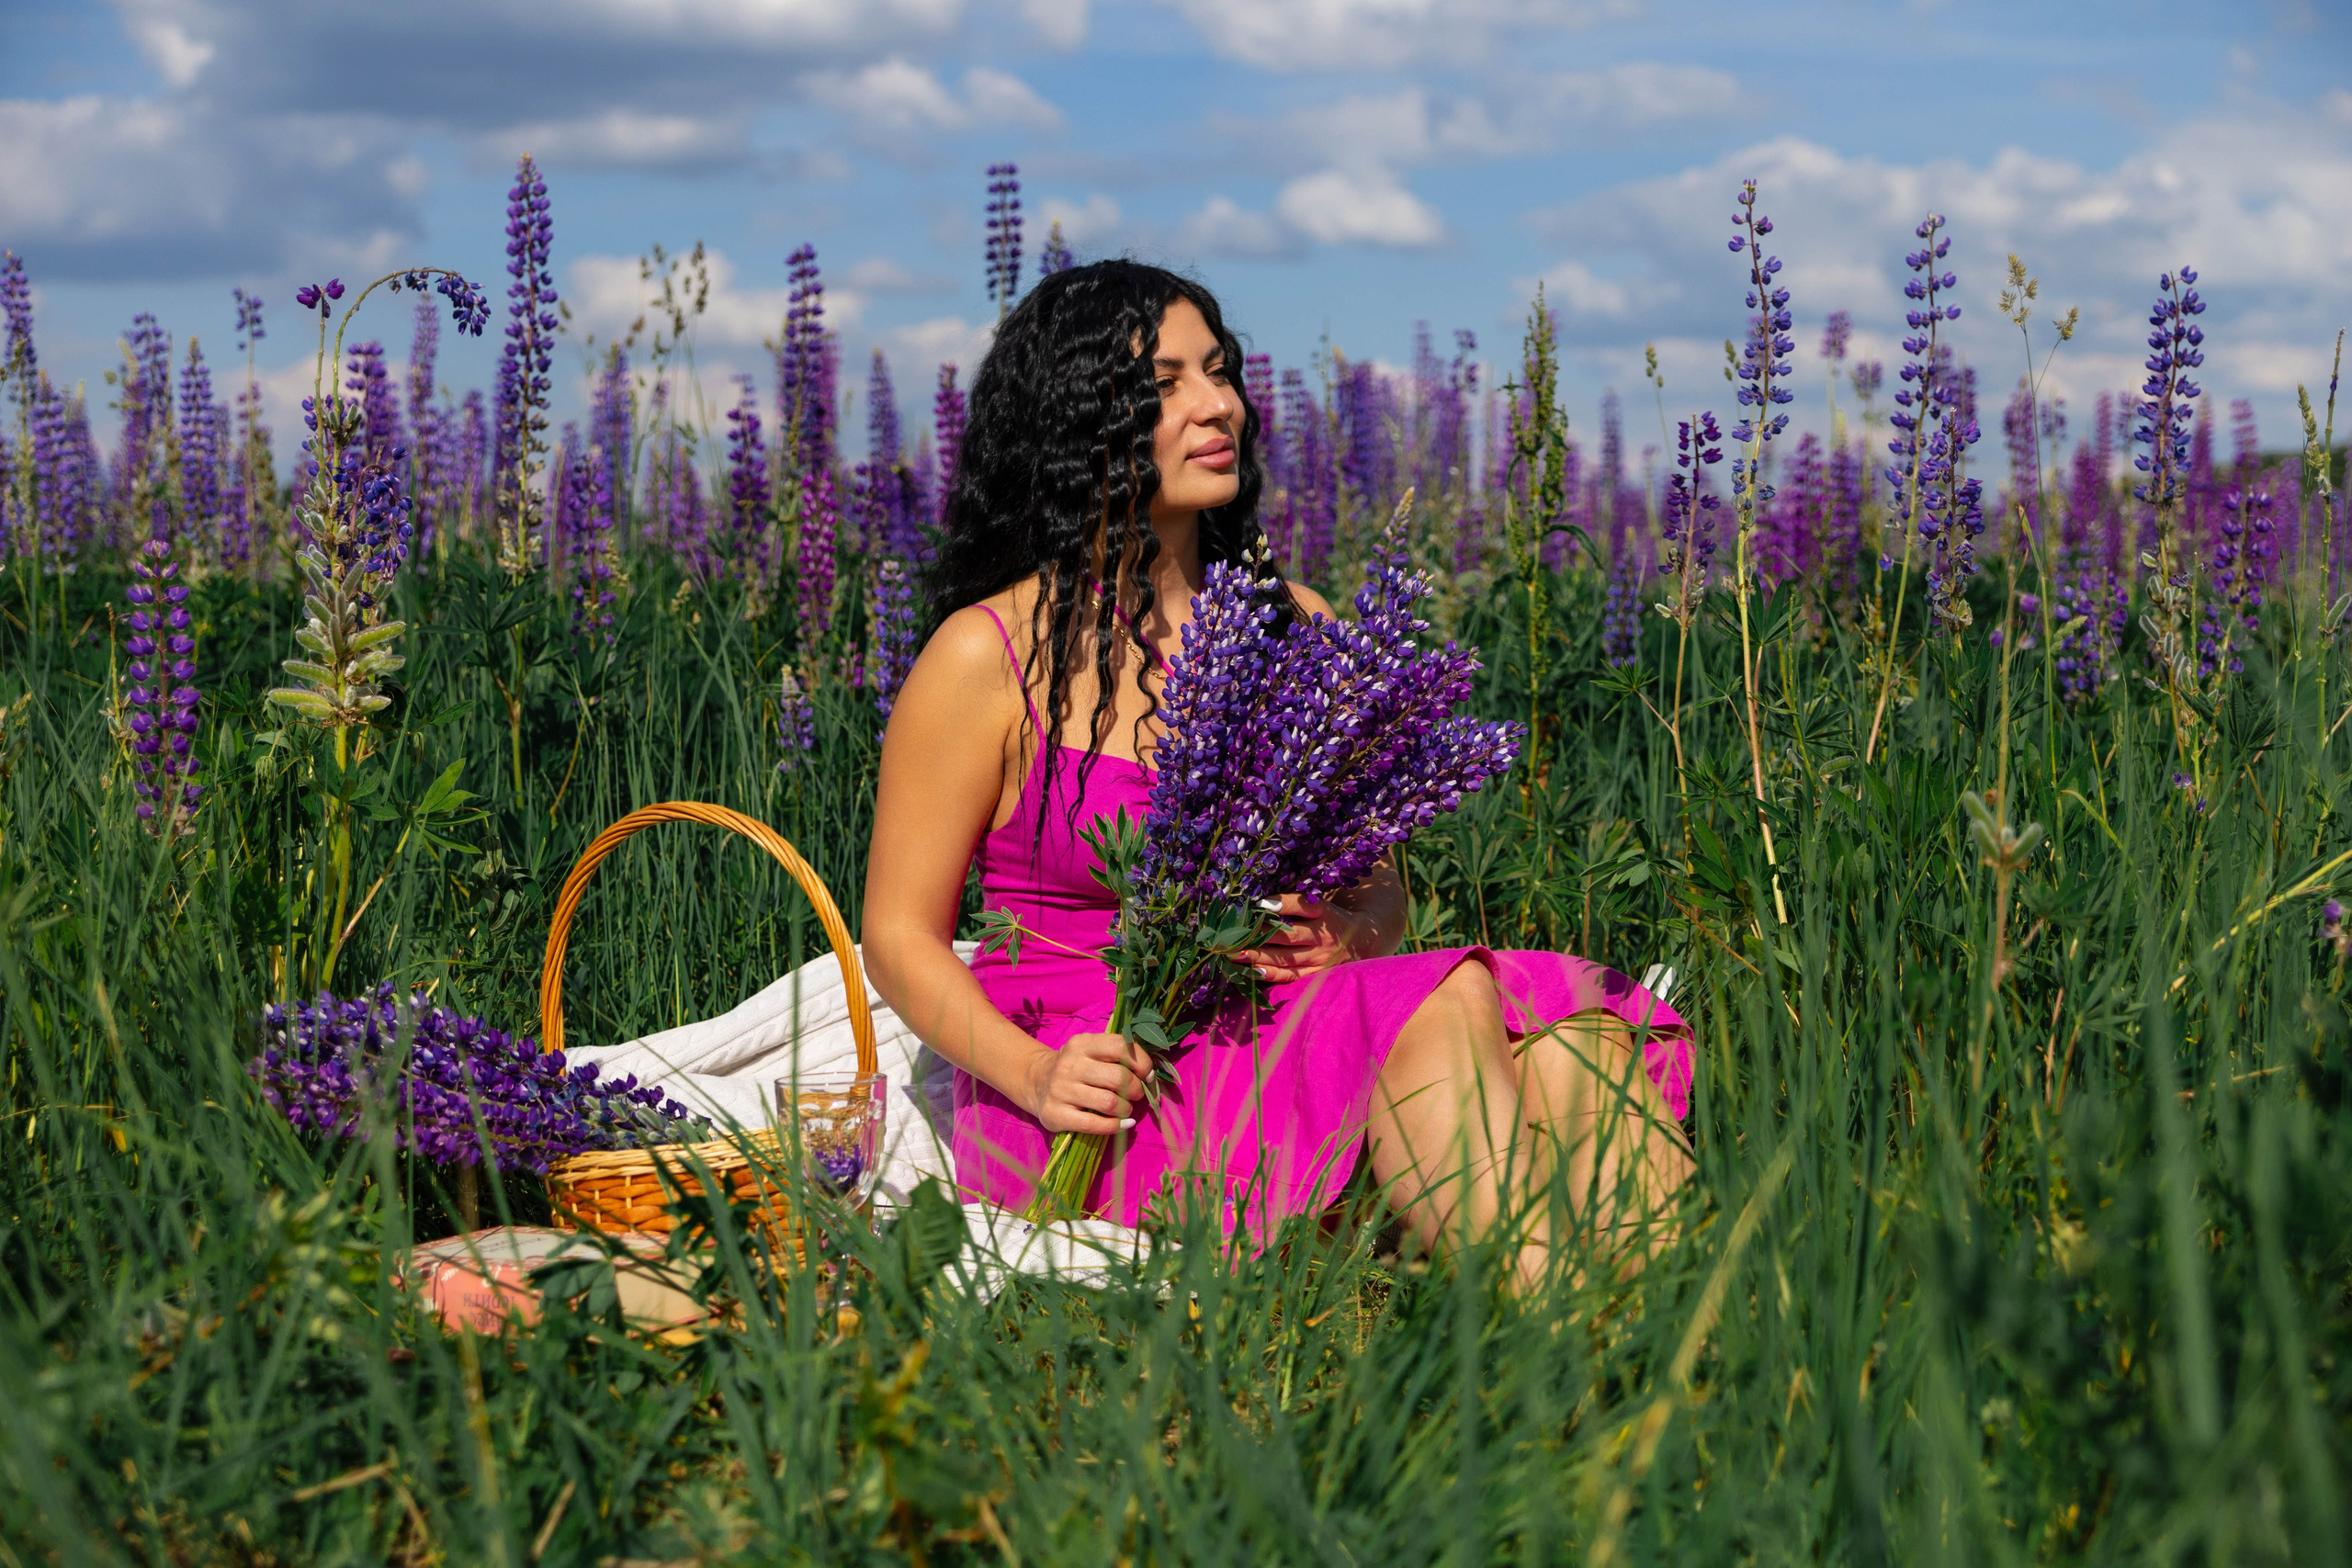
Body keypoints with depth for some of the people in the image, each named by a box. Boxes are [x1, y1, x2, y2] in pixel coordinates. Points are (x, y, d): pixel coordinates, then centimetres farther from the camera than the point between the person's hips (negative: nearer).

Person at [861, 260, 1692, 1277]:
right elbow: (900, 935, 0)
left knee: (1562, 1037, -25)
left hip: (1270, 1033, 5)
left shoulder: (1299, 631, 13)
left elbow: (1379, 882, 17)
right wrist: (1038, 1074, -18)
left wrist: (1352, 934, -8)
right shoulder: (987, 656, -3)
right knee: (1440, 1008, -30)